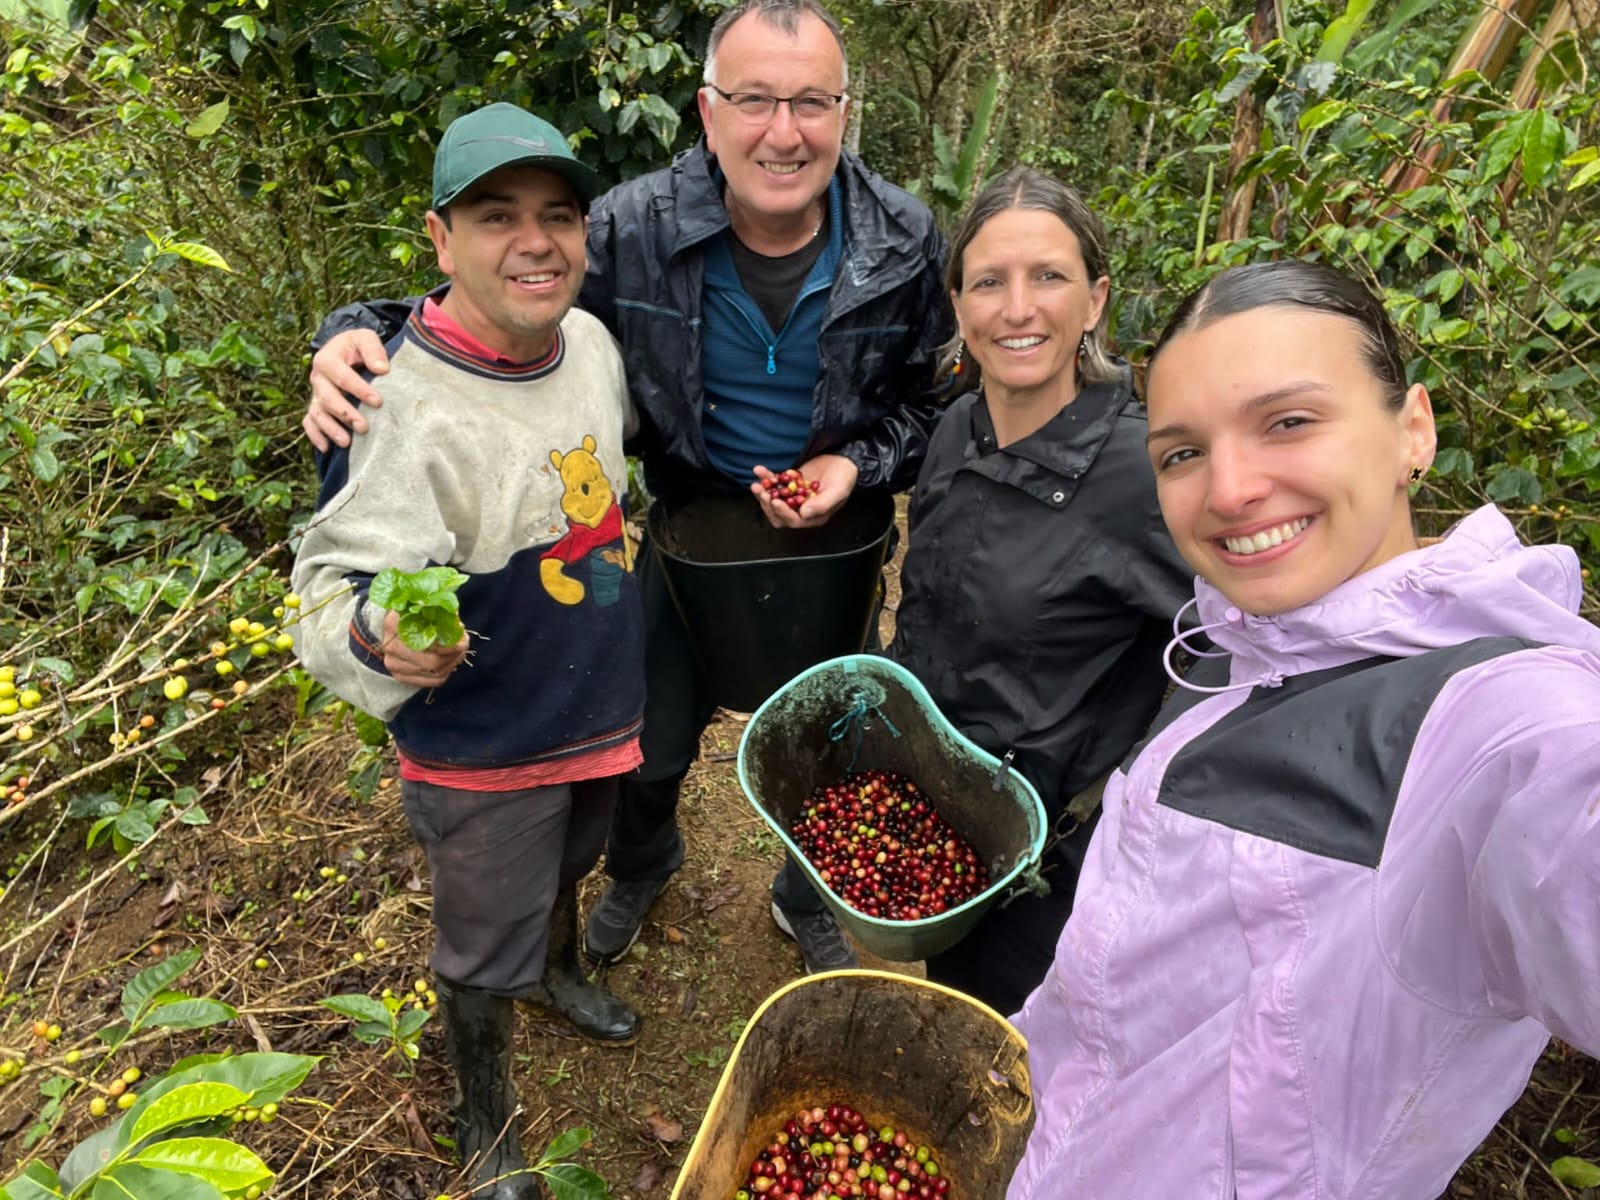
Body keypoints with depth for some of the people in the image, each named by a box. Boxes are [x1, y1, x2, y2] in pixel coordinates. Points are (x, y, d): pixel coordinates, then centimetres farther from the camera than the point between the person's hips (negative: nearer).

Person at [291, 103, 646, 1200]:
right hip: (482, 747, -6)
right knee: (486, 958, 16)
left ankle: (561, 969, 66)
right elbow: (339, 582, -25)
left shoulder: (592, 341, -7)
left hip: (601, 704, 6)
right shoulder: (402, 402, -28)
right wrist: (377, 639, -47)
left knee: (570, 865, 33)